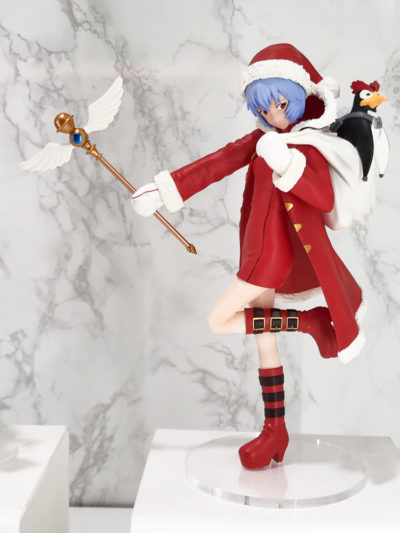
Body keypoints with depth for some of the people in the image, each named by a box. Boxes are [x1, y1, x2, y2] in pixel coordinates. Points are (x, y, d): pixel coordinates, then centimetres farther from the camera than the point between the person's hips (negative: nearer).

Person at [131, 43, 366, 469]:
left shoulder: (310, 146, -11)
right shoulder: (264, 138, 7)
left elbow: (326, 199, -25)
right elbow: (218, 163, 4)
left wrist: (285, 162, -36)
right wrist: (164, 189, 0)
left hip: (276, 253, -8)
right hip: (261, 251, 8)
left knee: (218, 321, -10)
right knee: (263, 335, 10)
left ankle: (311, 321, -3)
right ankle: (274, 432, 19)